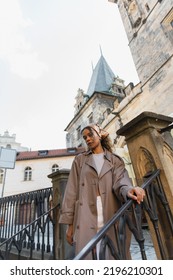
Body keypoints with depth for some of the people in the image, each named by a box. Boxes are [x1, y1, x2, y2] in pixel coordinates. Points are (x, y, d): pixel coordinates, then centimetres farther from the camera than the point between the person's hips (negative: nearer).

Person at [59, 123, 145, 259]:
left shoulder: (115, 160, 13)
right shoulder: (80, 160, 13)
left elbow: (120, 180, -5)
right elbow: (72, 190, 7)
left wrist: (128, 190, -30)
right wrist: (69, 223, 0)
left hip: (111, 220, 1)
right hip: (86, 220, 0)